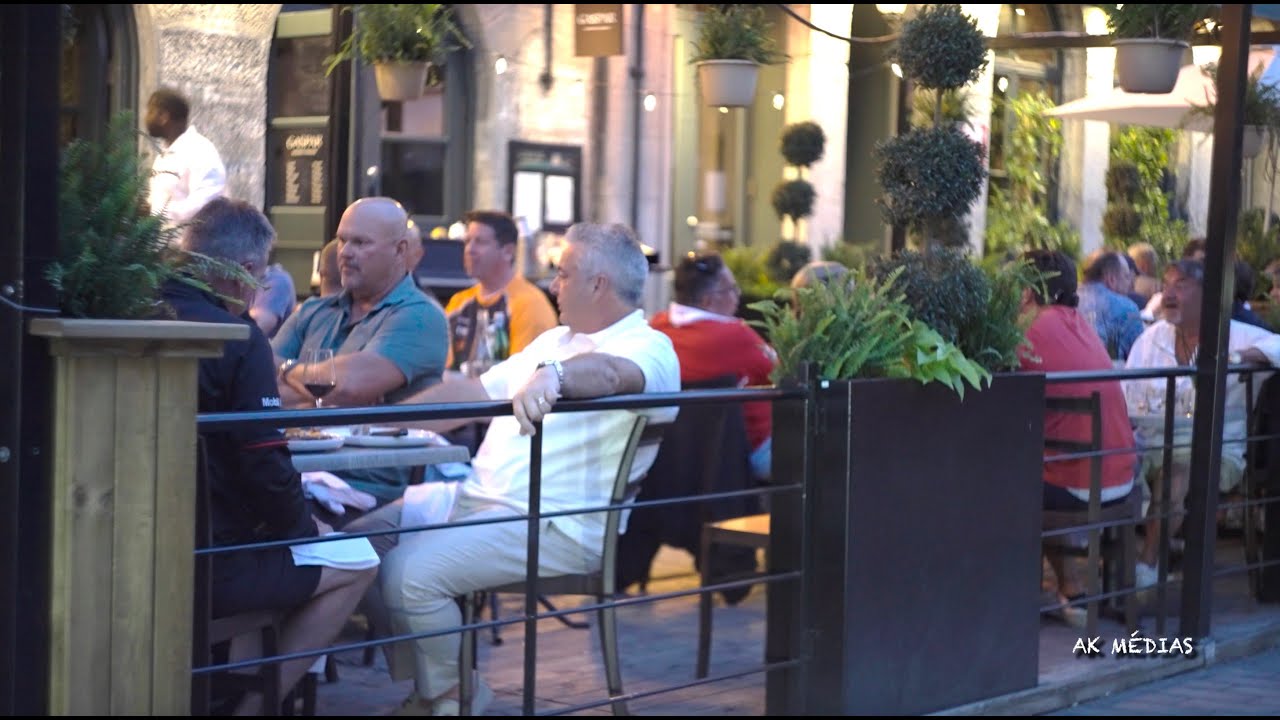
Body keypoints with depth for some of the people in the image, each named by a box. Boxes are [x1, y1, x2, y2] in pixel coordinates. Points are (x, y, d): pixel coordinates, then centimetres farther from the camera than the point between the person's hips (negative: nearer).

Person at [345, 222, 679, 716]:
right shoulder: (556, 341, 22)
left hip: (551, 524, -10)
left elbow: (610, 372, -33)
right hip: (474, 497, 10)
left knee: (408, 572, -26)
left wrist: (552, 376, -53)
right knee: (361, 531, -1)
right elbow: (470, 394, 23)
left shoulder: (649, 349, -8)